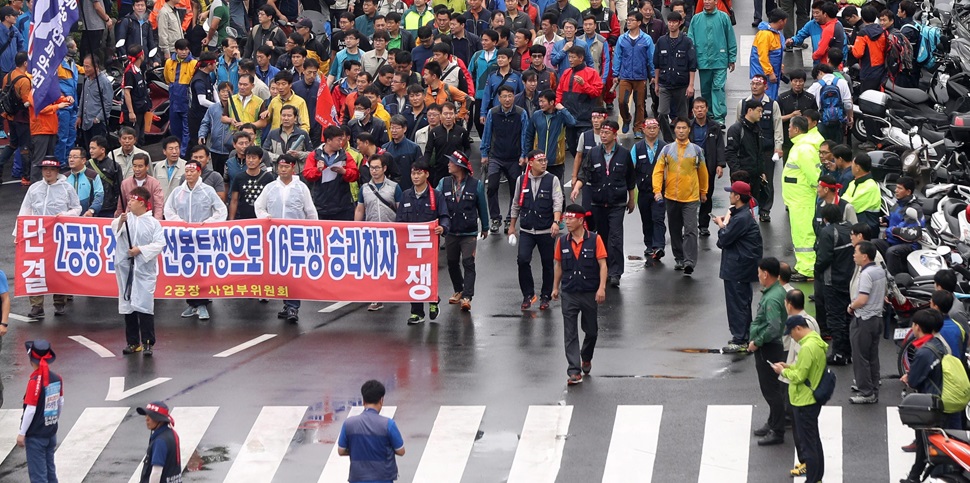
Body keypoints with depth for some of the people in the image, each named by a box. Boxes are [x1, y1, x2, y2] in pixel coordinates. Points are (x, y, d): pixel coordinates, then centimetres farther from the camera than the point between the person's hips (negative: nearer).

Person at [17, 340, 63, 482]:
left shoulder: (35, 381, -21)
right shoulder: (57, 378, -1)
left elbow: (30, 410, -20)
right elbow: (61, 404, 10)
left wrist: (22, 433, -12)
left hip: (35, 435, -7)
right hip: (51, 432, 7)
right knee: (50, 469, 18)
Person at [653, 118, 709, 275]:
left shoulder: (696, 150, 1)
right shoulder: (667, 149, 2)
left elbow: (702, 172, 11)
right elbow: (658, 171, -1)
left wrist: (703, 192, 17)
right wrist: (657, 190, -12)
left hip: (691, 197, -2)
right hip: (671, 197, 2)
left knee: (690, 230, -11)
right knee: (675, 230, 11)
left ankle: (689, 262, -17)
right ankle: (679, 259, 24)